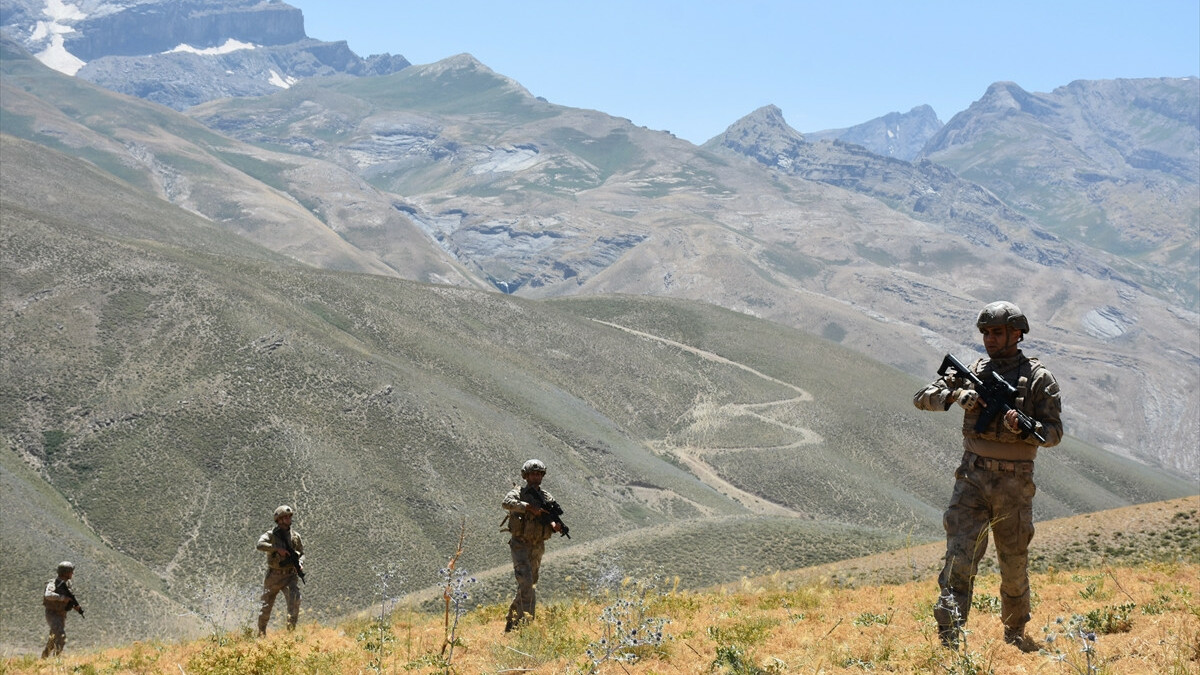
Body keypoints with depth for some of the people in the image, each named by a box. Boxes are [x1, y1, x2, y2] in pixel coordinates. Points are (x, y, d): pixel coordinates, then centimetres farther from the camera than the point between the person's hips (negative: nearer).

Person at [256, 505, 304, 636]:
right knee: (266, 606, 7)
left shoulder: (295, 536, 7)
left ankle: (291, 629, -19)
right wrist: (277, 549, -27)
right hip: (273, 577, -2)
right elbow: (260, 545, -23)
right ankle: (261, 633, 26)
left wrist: (300, 564, -5)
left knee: (295, 599, -22)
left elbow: (301, 553, 15)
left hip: (290, 576, 2)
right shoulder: (271, 534, -4)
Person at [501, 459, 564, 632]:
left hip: (538, 547, 6)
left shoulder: (547, 497, 10)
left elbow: (554, 519, 4)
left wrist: (555, 525, -19)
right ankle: (525, 620, -19)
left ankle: (512, 623, 20)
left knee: (530, 585, 10)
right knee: (526, 583, -19)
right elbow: (508, 503, -25)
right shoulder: (518, 493, -3)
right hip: (520, 545, -6)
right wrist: (530, 507, -30)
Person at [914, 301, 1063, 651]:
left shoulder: (1039, 378, -1)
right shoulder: (973, 371, 7)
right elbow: (923, 397, 6)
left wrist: (1023, 429, -22)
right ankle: (949, 639, -18)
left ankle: (1016, 634, 31)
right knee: (960, 556, -12)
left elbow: (1054, 432, -3)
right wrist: (956, 394, -12)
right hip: (973, 478, 1)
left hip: (1014, 483, -1)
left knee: (1014, 563, 11)